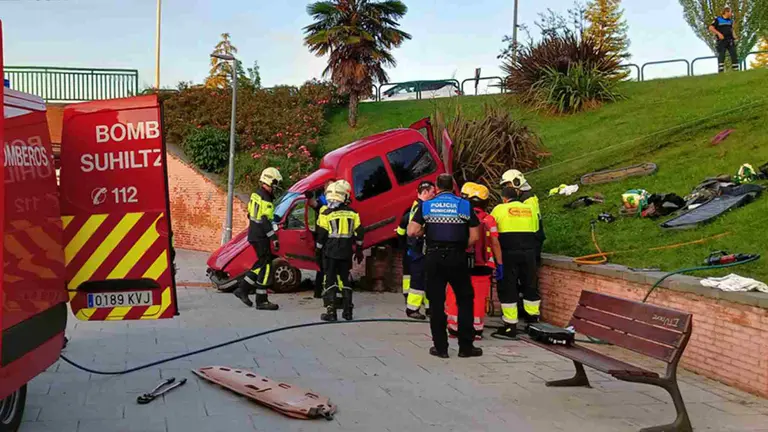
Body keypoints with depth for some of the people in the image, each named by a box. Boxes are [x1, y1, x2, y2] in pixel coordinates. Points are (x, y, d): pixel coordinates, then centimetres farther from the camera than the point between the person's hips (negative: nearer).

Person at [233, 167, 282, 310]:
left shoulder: (256, 195, 11)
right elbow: (265, 221, -23)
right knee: (266, 266, -4)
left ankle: (243, 289, 20)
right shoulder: (265, 199, -19)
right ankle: (261, 301, -1)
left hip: (254, 234, 10)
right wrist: (274, 238, -22)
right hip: (260, 237, -10)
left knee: (262, 263, 19)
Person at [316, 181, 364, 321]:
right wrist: (359, 250, 15)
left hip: (330, 252, -4)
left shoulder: (326, 214, -8)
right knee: (345, 279, 13)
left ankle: (331, 311, -4)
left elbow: (321, 235, -8)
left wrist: (319, 248, 5)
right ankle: (348, 311, 15)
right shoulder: (352, 213, 4)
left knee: (330, 280, 1)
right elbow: (359, 233, 6)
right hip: (346, 252, 4)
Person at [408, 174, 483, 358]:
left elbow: (412, 232, -7)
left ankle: (440, 347, 11)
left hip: (434, 257, 1)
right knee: (465, 300, 10)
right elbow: (474, 237, -4)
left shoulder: (426, 206, 2)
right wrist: (461, 246, 11)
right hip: (457, 258, -1)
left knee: (437, 302, 8)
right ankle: (466, 346, 10)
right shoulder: (465, 205, 1)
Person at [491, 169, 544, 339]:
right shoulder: (530, 208, 11)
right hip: (529, 254, 4)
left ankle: (510, 327, -1)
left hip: (508, 254, -4)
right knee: (530, 286, 16)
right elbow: (538, 234, 15)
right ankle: (533, 322, 25)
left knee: (508, 289, 1)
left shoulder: (499, 209, -1)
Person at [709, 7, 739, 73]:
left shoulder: (730, 20, 18)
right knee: (721, 56, -7)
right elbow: (711, 28, -7)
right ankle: (721, 72, -8)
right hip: (721, 41, -5)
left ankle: (736, 70, 5)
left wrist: (734, 36, 9)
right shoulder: (718, 20, 0)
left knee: (734, 55, 1)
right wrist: (718, 33, -18)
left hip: (730, 40, 6)